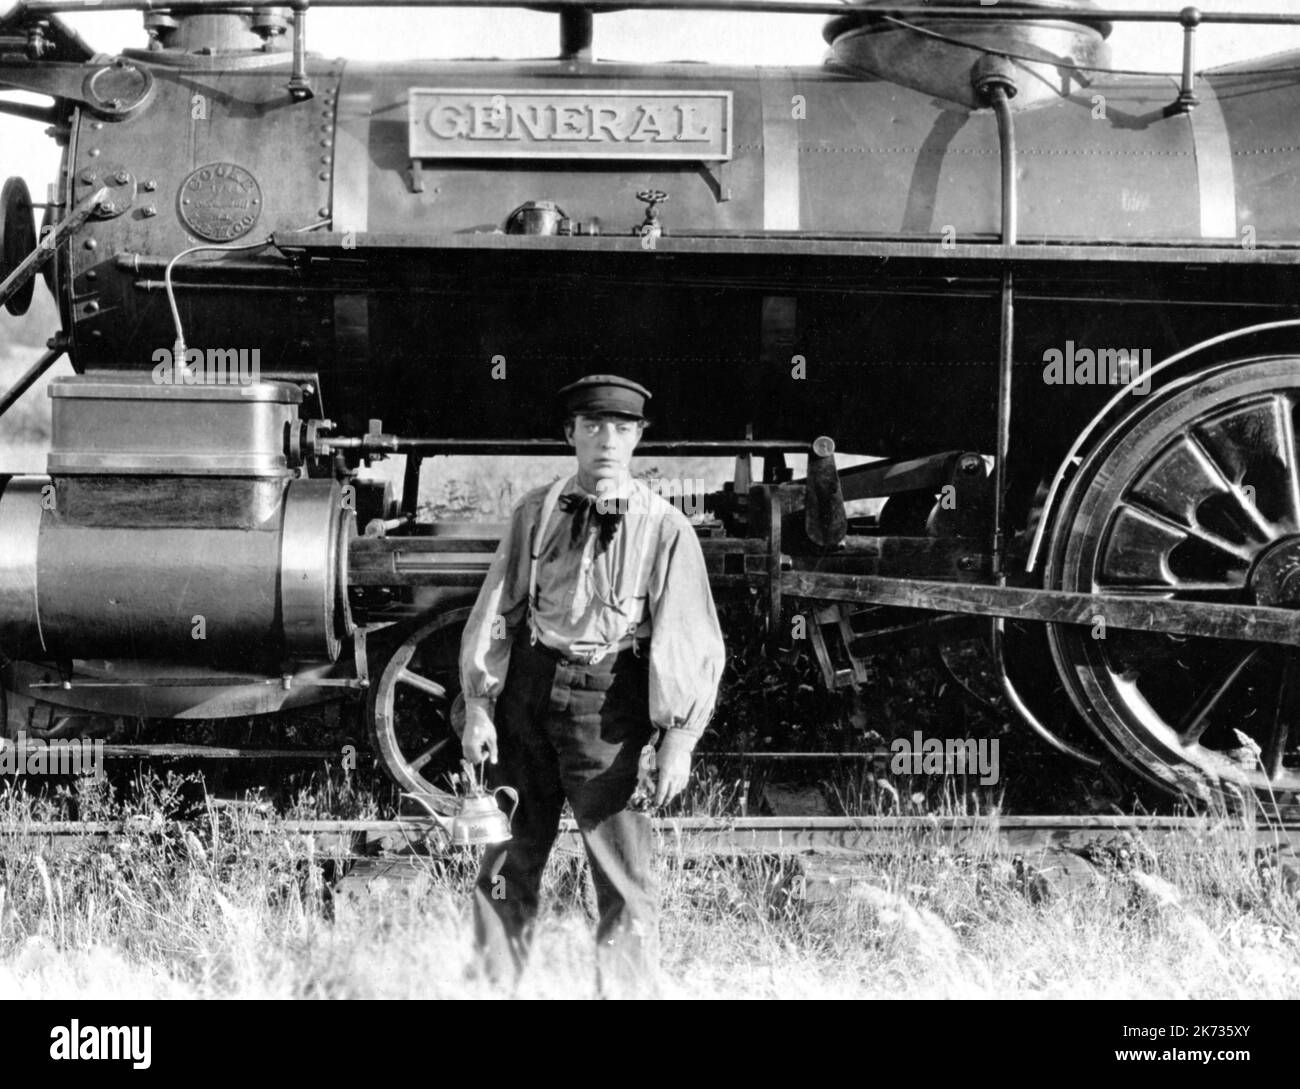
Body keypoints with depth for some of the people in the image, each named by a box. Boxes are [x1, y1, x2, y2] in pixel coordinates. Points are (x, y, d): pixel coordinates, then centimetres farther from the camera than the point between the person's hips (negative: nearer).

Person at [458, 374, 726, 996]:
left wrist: (678, 737, -6)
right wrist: (477, 706, 2)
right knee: (505, 864, 11)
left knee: (625, 876, -2)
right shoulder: (535, 514, 7)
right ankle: (491, 987, 25)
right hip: (528, 691, 3)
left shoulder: (665, 529, -1)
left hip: (606, 703, -3)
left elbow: (689, 639, -1)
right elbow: (496, 610, 9)